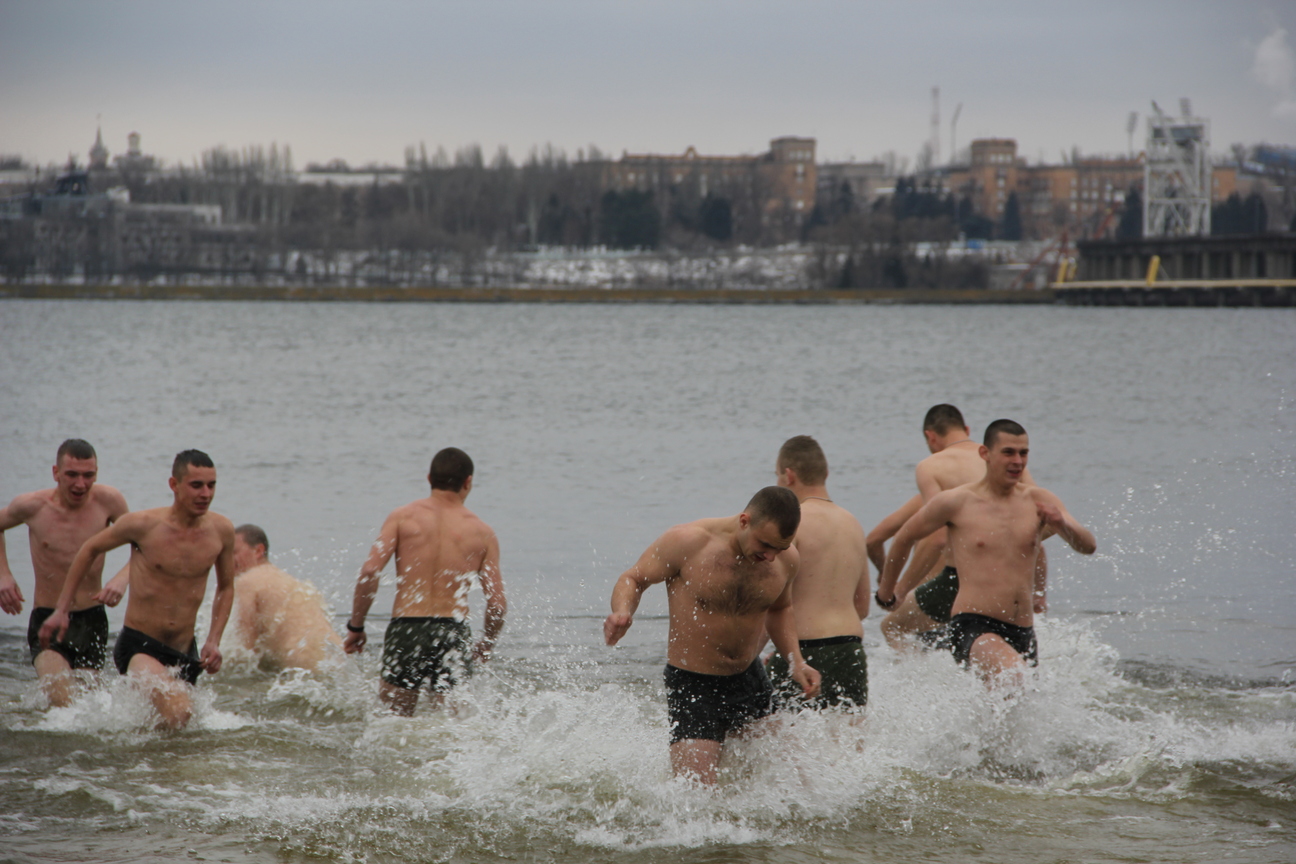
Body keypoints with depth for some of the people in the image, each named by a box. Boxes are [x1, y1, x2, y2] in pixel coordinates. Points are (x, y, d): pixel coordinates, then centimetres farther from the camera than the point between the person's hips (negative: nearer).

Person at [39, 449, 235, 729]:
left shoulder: (222, 530, -3)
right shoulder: (144, 525, -13)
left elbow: (226, 587, 15)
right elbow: (90, 549, 5)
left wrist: (213, 641, 3)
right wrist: (61, 610, 4)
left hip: (185, 651, 5)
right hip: (138, 645, -5)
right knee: (177, 715, -30)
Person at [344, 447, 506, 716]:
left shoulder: (403, 517, 4)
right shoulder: (482, 532, 6)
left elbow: (370, 572, -7)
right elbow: (497, 604, 2)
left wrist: (355, 626, 3)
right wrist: (486, 645, 20)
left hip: (406, 631, -1)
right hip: (454, 632, 1)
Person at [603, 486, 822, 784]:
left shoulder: (786, 559, -2)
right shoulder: (688, 542, -18)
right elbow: (633, 579, -6)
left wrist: (796, 662, 5)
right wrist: (622, 614, -28)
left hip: (752, 682, 5)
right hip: (692, 685, -5)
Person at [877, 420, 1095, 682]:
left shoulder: (1039, 501, 7)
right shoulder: (956, 502, -2)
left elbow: (1088, 546, -1)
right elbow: (904, 537, 13)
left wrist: (1063, 525, -23)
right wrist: (886, 589, 27)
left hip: (1023, 633, 5)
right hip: (972, 628, -5)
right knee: (1012, 675, -34)